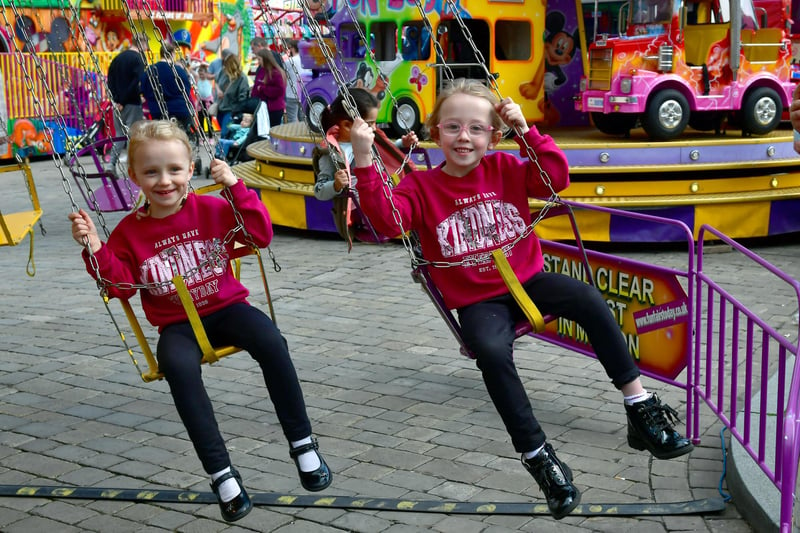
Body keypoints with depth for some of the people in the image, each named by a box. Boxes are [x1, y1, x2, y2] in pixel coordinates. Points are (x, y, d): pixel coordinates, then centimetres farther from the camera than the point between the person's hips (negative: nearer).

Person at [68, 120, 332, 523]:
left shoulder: (212, 209, 0)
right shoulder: (129, 232, 2)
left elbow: (261, 235, -4)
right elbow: (120, 285, 2)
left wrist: (236, 188, -12)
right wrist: (96, 250, -12)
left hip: (226, 306, 0)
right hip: (177, 324, 0)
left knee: (271, 343, -31)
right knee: (180, 367, -35)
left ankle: (302, 444, -16)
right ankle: (221, 474, -27)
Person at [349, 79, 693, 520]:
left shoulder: (505, 169, 5)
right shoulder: (421, 186, -3)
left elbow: (556, 178, -3)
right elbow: (387, 219, -19)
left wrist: (526, 130, -11)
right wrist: (364, 162, -29)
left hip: (527, 279, 3)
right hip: (477, 301, -2)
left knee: (588, 299, -24)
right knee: (492, 351, -34)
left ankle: (641, 409, -15)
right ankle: (537, 456, -20)